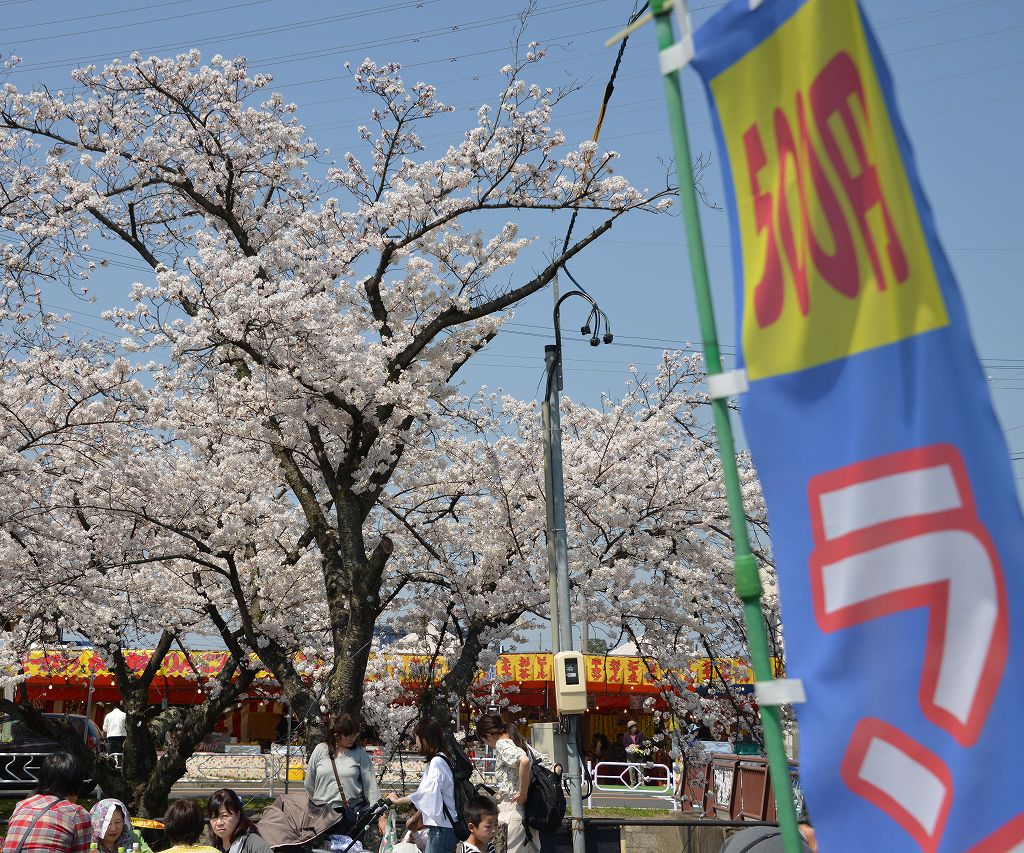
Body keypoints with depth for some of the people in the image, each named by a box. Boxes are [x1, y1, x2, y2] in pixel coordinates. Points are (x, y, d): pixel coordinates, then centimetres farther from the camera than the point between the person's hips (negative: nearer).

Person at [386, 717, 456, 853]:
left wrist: (397, 801, -13)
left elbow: (427, 793, -22)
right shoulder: (434, 761, 15)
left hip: (442, 829, -9)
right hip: (438, 827, 9)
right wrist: (416, 817, 19)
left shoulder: (437, 762, -15)